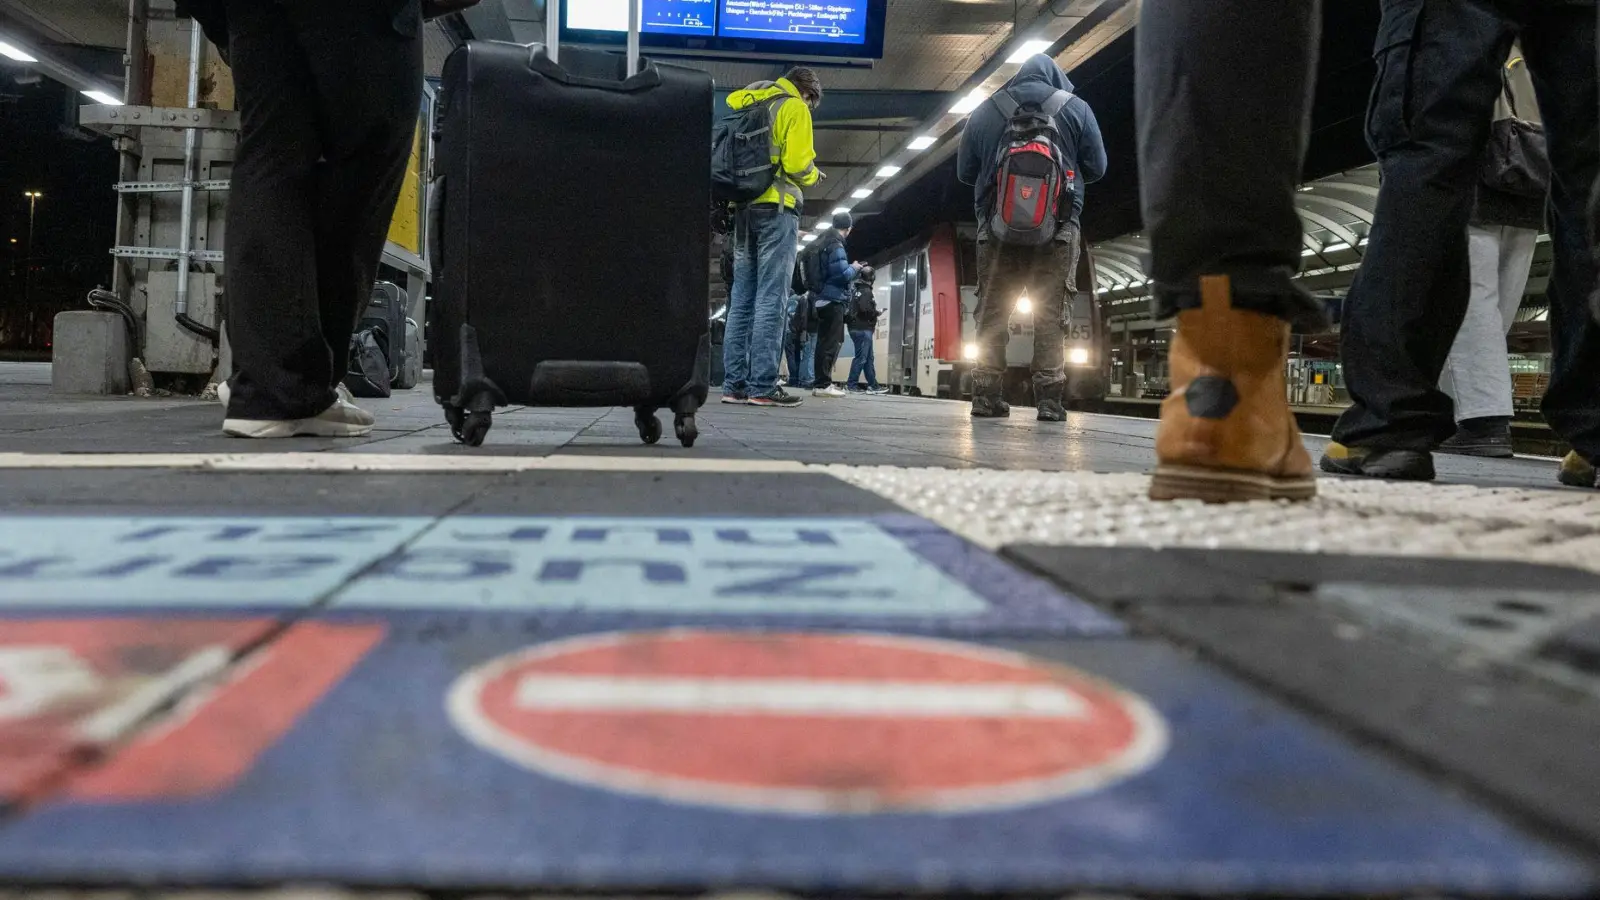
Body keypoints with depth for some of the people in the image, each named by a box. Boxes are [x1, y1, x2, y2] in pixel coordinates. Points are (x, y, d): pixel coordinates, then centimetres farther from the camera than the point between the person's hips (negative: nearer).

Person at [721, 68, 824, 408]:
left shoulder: (746, 103, 20)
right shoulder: (794, 107, -2)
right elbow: (797, 163, -12)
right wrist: (813, 176, 7)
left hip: (743, 205, 7)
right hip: (776, 207, -7)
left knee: (742, 296, 6)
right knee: (771, 297, -9)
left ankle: (734, 383, 2)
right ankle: (763, 386, -14)